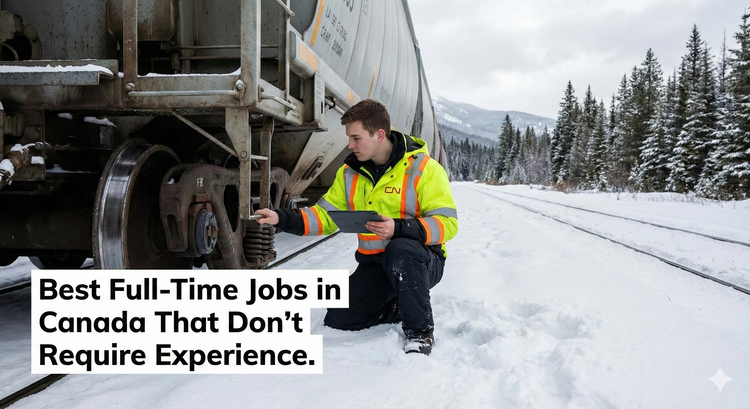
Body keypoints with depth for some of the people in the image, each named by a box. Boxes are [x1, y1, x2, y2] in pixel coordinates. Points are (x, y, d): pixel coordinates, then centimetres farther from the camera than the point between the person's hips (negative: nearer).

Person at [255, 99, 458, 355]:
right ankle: (402, 307, 17)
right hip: (374, 264, 6)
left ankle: (421, 331, -19)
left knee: (400, 249, -40)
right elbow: (326, 215, 3)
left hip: (421, 262, -5)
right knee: (337, 321, -5)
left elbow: (447, 223, -19)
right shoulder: (350, 172, 4)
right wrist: (282, 219, -11)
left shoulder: (423, 167, -14)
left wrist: (399, 228, -33)